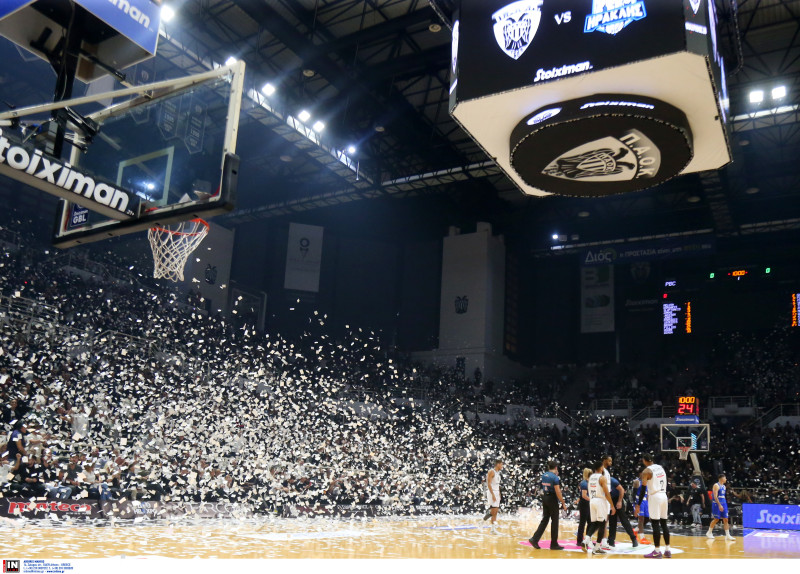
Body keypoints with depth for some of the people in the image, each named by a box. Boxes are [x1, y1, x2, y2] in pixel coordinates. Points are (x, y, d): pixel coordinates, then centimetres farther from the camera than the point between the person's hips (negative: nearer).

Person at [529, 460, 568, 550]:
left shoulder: (544, 475, 9)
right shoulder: (555, 477, -14)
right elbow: (558, 492, -18)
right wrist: (563, 503, -11)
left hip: (544, 498, 7)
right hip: (552, 499, -7)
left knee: (544, 520, 11)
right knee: (554, 521, 3)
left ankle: (534, 539, 3)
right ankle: (554, 544, 10)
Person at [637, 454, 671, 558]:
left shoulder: (646, 471, -9)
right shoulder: (661, 467, 13)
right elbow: (665, 484, 16)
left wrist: (638, 505, -8)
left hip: (654, 497, -7)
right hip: (664, 496, 7)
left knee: (655, 524, -4)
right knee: (664, 523, 12)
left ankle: (657, 551, -2)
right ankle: (667, 551, 14)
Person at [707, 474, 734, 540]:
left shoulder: (724, 486, 14)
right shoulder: (716, 485, -12)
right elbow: (715, 496, -19)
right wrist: (719, 505, -25)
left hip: (723, 504, 8)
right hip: (717, 504, -8)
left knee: (725, 519, 2)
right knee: (716, 519, -1)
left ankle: (727, 535, 2)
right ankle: (709, 533, 14)